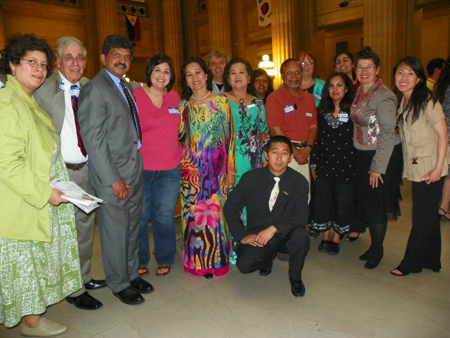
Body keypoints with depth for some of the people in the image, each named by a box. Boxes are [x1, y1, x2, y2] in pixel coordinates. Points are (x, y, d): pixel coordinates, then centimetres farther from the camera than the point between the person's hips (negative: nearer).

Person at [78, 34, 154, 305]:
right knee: (115, 231, 7)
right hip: (113, 174, -7)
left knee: (133, 227, 18)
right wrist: (113, 179, -17)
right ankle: (119, 284, 26)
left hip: (135, 168, 8)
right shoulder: (94, 89, -11)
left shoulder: (127, 87, 13)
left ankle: (132, 274, 36)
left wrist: (136, 166, 5)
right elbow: (93, 139, -16)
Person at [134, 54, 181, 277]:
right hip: (139, 169, -2)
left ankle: (165, 259, 27)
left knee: (164, 217, 9)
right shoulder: (135, 95, -2)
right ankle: (140, 261, 26)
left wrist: (181, 151, 13)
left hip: (169, 169, 2)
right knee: (139, 217, 6)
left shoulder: (175, 97, 9)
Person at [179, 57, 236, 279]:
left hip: (217, 167, -1)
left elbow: (229, 137, 0)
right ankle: (199, 260, 20)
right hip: (192, 168, 2)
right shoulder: (184, 106, 8)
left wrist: (231, 170, -2)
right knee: (194, 211, 4)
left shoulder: (221, 102, 2)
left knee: (216, 211, 3)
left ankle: (216, 258, 21)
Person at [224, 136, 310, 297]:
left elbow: (301, 217, -16)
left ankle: (295, 278, -1)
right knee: (244, 265, -25)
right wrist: (242, 236, -12)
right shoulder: (250, 178, -7)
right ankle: (268, 257, 14)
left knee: (301, 236, -33)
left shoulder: (299, 182, -8)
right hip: (257, 236, 0)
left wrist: (274, 228, -29)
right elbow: (230, 208, -2)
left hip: (285, 235, 0)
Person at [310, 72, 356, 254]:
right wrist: (313, 163, 7)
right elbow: (317, 138, 9)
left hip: (346, 164, -3)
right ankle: (325, 238, 24)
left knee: (343, 202, 5)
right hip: (324, 163, 3)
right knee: (323, 201, 8)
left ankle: (336, 239, 22)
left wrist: (358, 165, -8)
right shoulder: (322, 111, 7)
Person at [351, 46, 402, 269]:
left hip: (383, 157, -7)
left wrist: (378, 167, -19)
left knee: (376, 205, 2)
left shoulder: (384, 96, -17)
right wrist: (359, 156, 8)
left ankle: (376, 251, 22)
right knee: (364, 200, 13)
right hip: (362, 155, 7)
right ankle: (373, 246, 31)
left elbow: (388, 134, -18)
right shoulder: (358, 92, 6)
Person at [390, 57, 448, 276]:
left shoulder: (427, 101, -13)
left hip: (430, 169, -8)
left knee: (423, 217, 3)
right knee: (428, 216, 17)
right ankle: (431, 261, 31)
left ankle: (410, 263, 15)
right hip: (416, 168, 8)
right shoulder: (402, 103, 10)